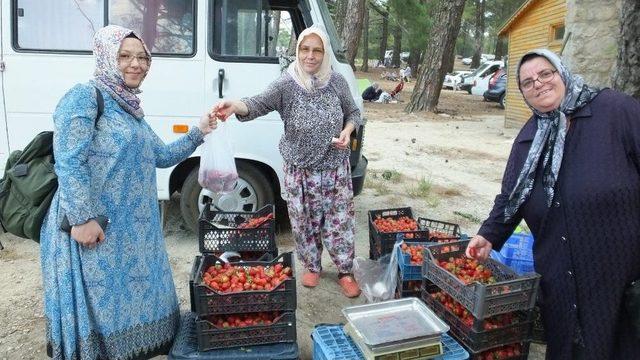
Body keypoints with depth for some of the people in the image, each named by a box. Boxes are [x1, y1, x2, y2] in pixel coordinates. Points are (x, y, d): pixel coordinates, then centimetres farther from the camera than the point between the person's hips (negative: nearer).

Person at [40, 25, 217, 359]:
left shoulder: (131, 108, 16)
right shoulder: (84, 96, -11)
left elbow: (162, 156, 20)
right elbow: (68, 163, -19)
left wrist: (198, 132, 12)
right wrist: (82, 217, -23)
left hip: (135, 227, 9)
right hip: (95, 226, -9)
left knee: (133, 295, 19)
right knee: (97, 301, 3)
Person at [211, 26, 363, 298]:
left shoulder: (336, 82, -3)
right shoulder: (286, 85, -13)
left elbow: (353, 113, 9)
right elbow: (259, 103, -29)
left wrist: (347, 131, -12)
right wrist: (235, 106, -50)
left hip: (336, 170, 2)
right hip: (300, 172, -1)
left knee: (340, 222, 8)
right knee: (305, 223, 11)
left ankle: (345, 271, 29)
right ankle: (312, 267, 35)